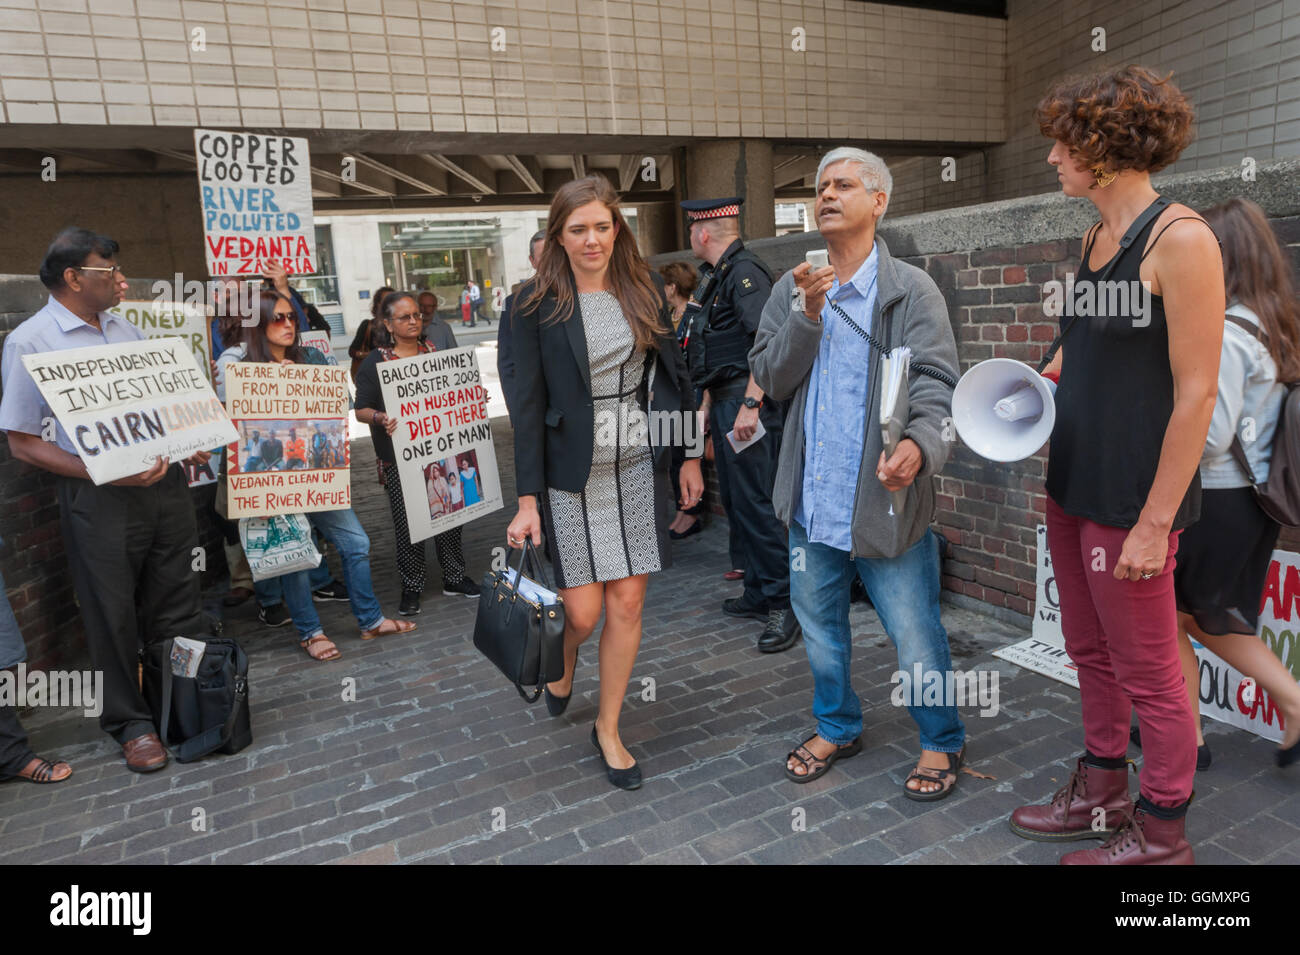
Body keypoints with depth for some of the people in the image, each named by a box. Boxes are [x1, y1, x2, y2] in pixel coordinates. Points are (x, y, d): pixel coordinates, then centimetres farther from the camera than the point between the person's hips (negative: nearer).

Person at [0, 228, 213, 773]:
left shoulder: (126, 330, 13)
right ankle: (130, 722, 24)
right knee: (114, 618, 7)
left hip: (166, 483, 5)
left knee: (179, 607, 13)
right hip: (100, 499, -5)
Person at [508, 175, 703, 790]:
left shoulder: (643, 293, 6)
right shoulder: (537, 305, -5)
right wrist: (527, 500, -11)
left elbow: (673, 375, 12)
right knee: (583, 611, 0)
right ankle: (562, 664, 38)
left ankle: (608, 728, 25)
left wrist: (690, 453, 10)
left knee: (627, 603, 6)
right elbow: (527, 404, -8)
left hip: (637, 466, 3)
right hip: (572, 471, -3)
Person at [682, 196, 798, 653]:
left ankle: (784, 602, -2)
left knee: (754, 501, -10)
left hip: (746, 401, -11)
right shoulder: (720, 276, 20)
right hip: (725, 401, 11)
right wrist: (711, 405, 24)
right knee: (734, 500, 14)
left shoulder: (745, 271, -12)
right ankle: (758, 593, 24)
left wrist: (751, 404, -27)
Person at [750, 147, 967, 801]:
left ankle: (941, 741, 32)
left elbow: (936, 381, -15)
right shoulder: (791, 289, 8)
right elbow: (770, 378, 0)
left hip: (885, 497, -4)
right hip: (812, 498, 5)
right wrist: (807, 316, -15)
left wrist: (919, 443, -35)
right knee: (819, 625, 20)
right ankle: (836, 727, 43)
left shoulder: (911, 291, -5)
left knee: (915, 633, 6)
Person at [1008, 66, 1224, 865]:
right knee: (1090, 652, 19)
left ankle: (1161, 835, 28)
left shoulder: (1180, 238, -14)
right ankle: (1102, 794, 38)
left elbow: (1196, 391, -17)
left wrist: (1155, 520, -18)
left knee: (1147, 675, 8)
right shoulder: (1097, 237, 10)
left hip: (1133, 497, -8)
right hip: (1075, 482, 8)